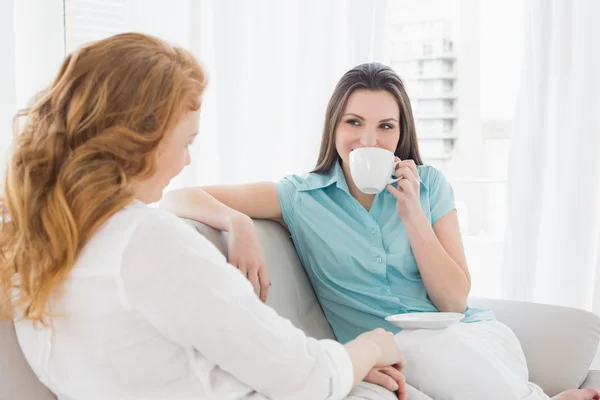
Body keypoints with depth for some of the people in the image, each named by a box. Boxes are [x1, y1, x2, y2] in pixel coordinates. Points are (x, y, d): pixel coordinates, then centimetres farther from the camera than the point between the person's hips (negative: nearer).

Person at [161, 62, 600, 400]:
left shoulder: (429, 185, 5)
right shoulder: (301, 197, 0)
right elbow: (178, 198, -4)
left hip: (470, 334, 1)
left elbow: (454, 301, -1)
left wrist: (411, 211, -10)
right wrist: (238, 223, -24)